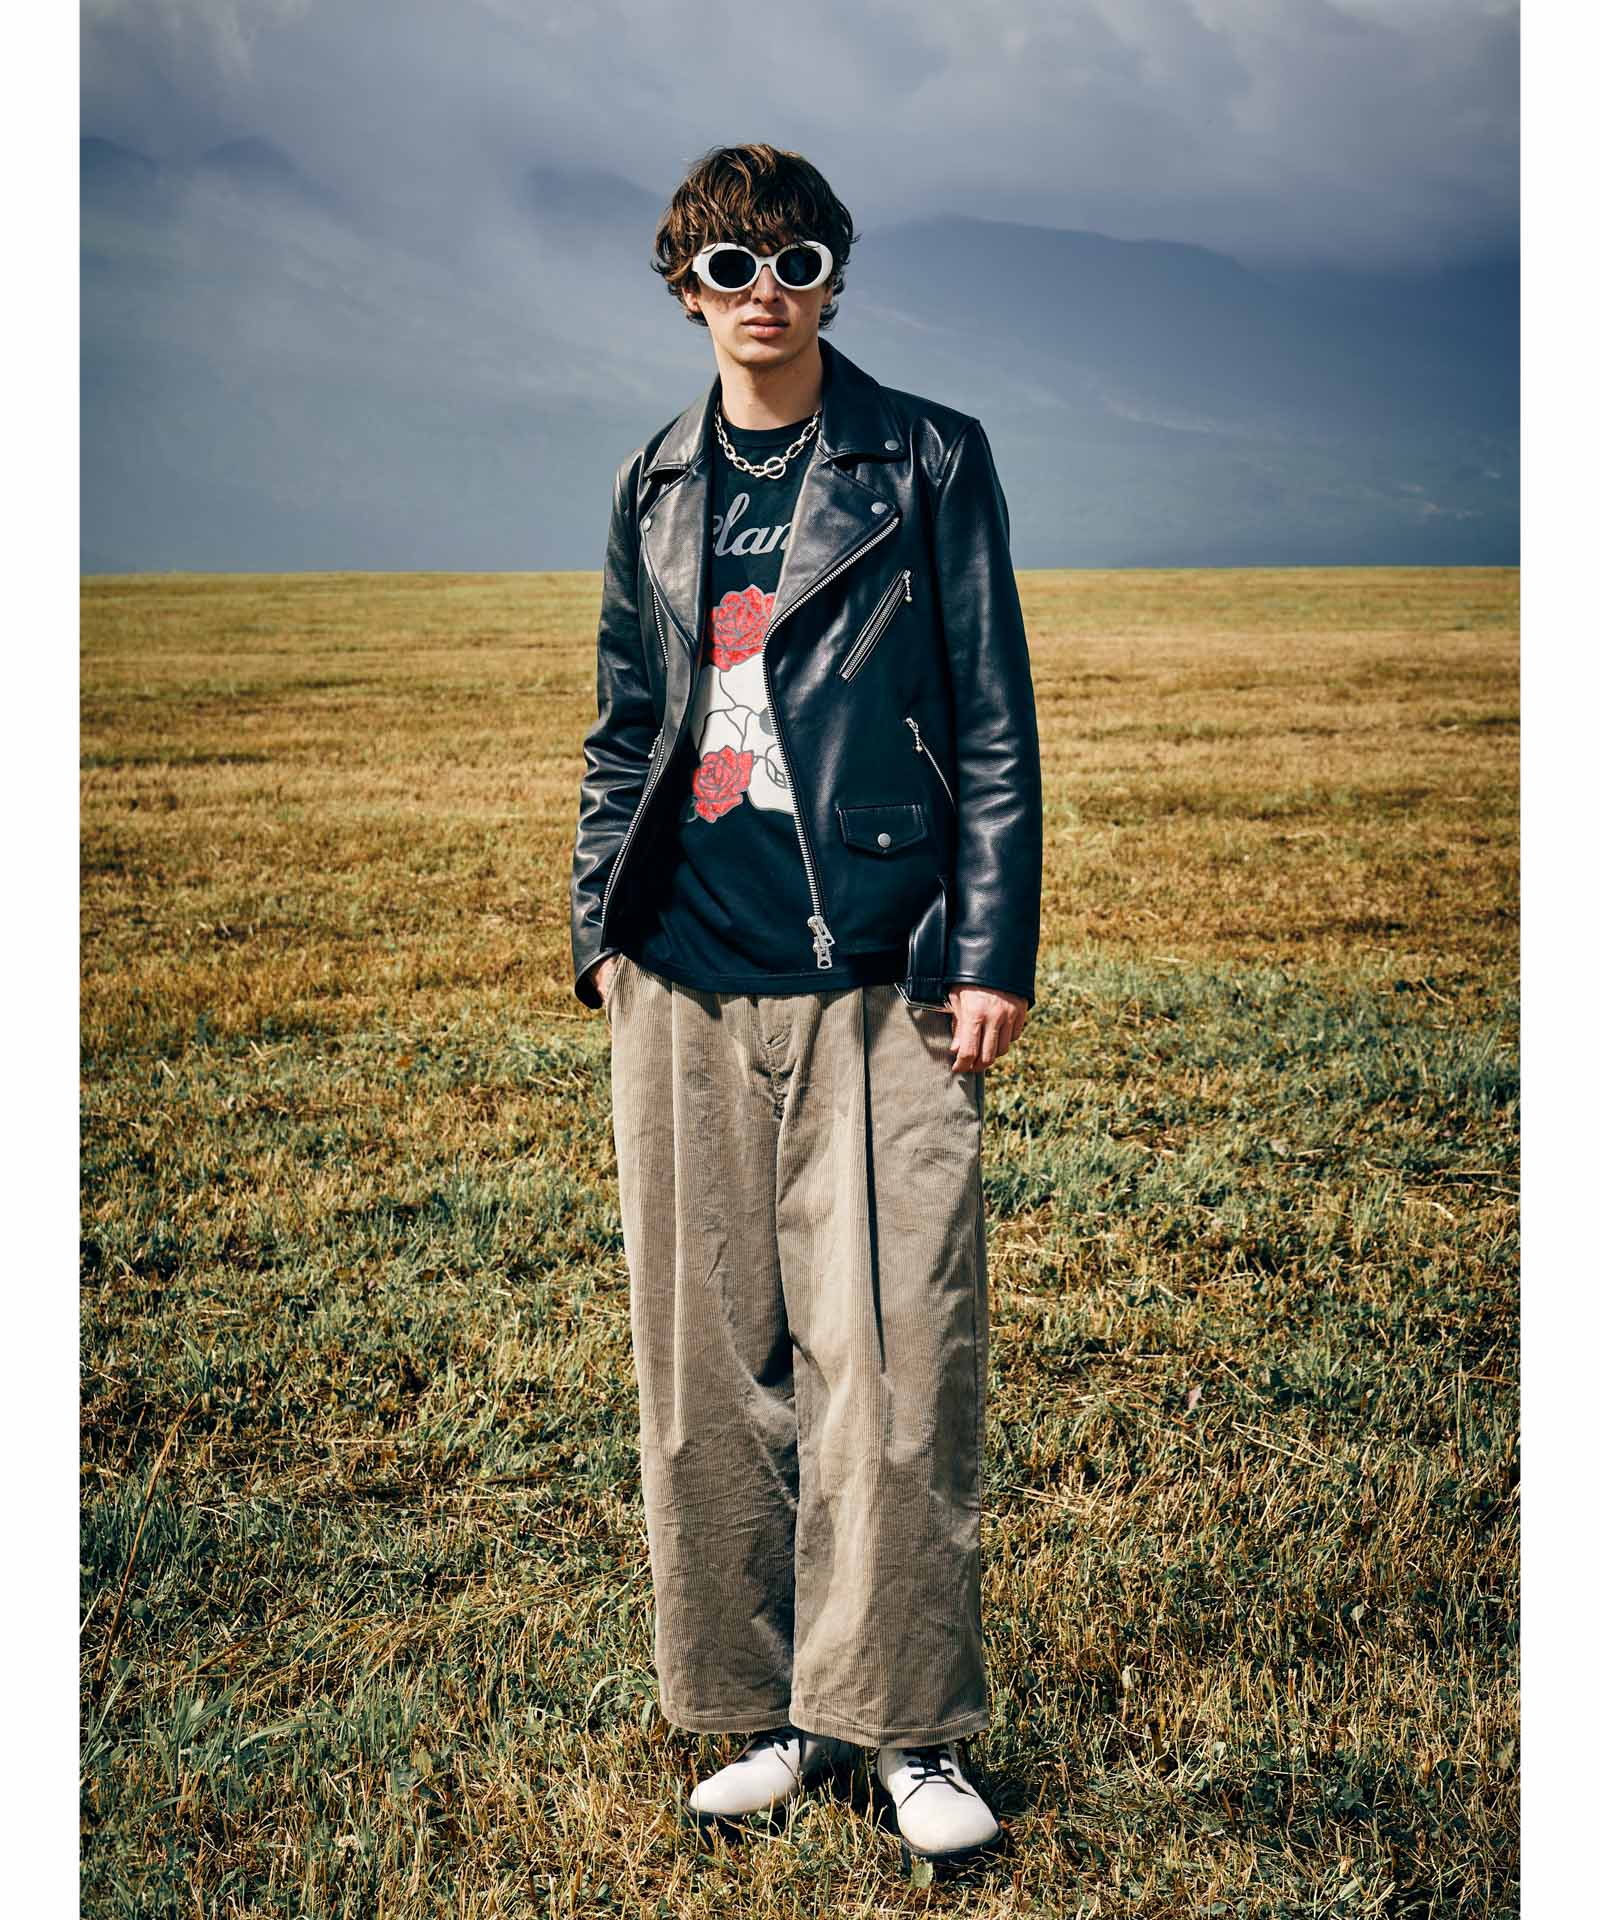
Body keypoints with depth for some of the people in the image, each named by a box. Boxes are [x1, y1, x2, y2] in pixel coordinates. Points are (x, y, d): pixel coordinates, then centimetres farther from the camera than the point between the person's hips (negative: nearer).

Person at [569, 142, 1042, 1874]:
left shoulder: (928, 462, 4)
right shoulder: (654, 487, 15)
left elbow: (993, 719, 1)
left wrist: (991, 950, -5)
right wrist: (600, 925, 12)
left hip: (878, 980, -4)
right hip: (687, 982, 4)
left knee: (891, 1356, -5)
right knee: (707, 1360, 6)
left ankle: (906, 1729, 8)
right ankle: (767, 1710, 19)